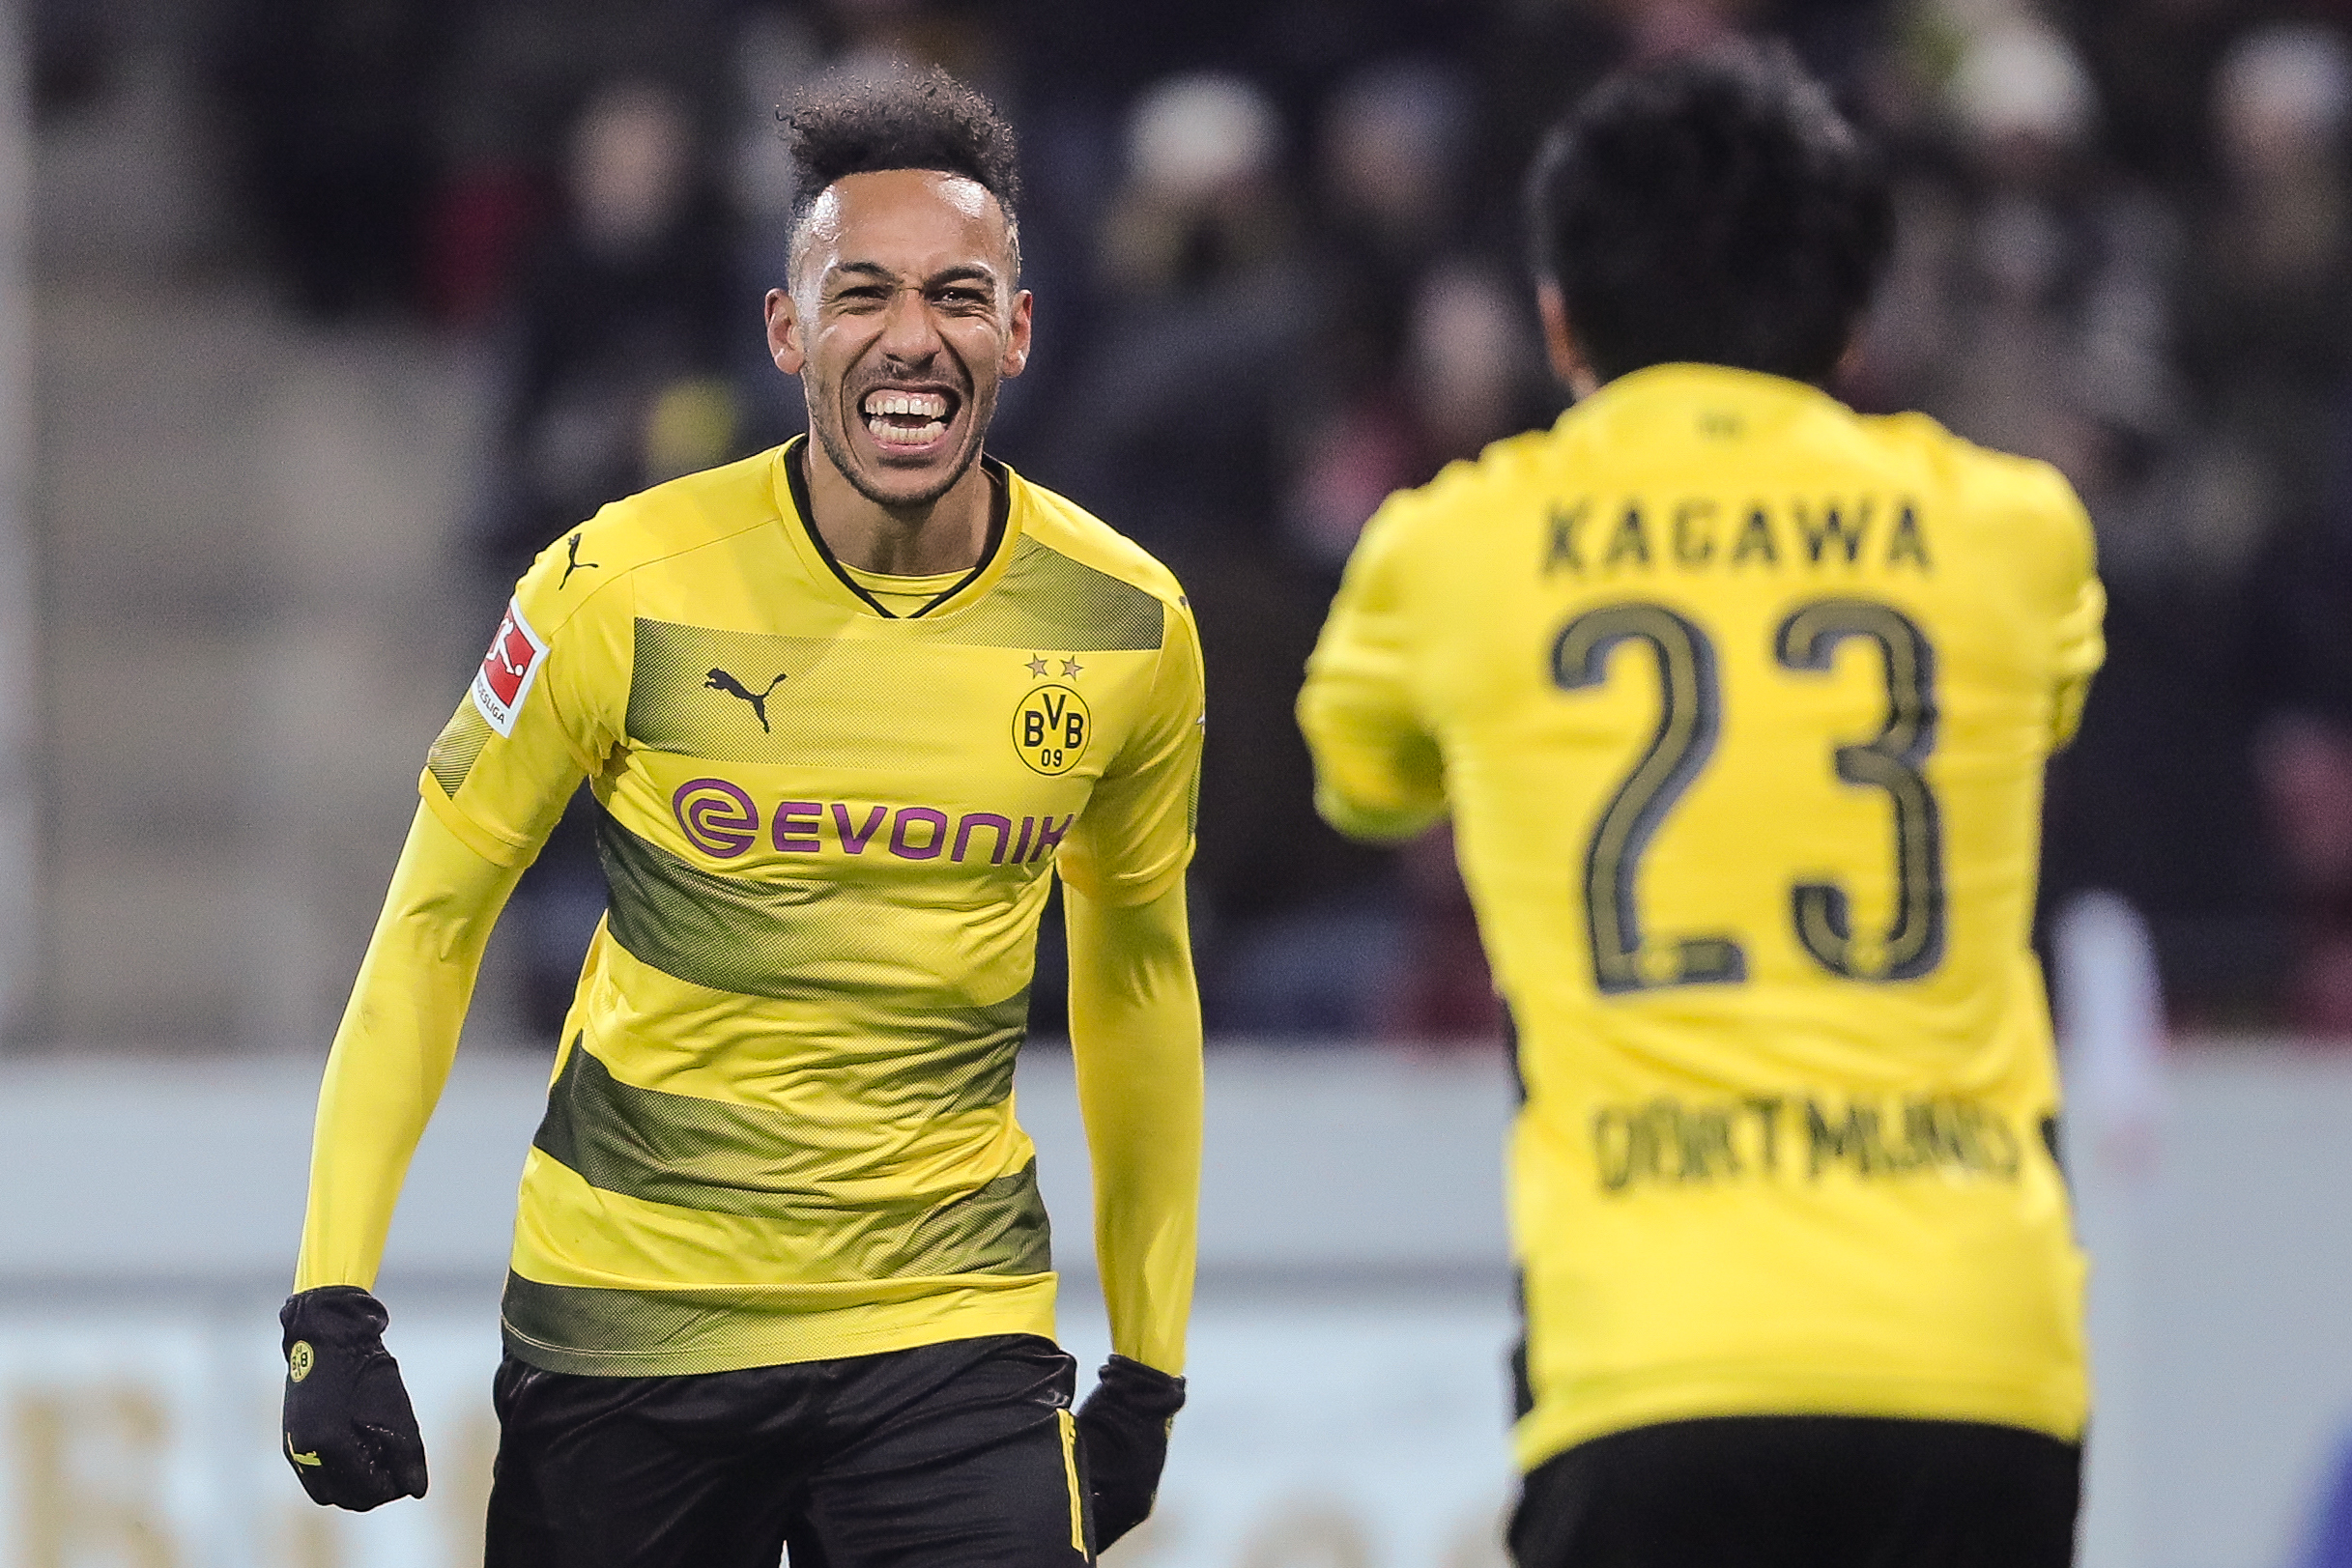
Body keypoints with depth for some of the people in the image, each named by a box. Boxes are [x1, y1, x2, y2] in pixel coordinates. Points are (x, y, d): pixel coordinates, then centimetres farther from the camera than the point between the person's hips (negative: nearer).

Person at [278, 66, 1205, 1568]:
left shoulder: (1127, 626, -3)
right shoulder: (625, 590, -11)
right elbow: (437, 916, -1)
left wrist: (1150, 1360, 16)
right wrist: (335, 1304, -8)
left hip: (950, 1324, 1)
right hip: (624, 1318, -1)